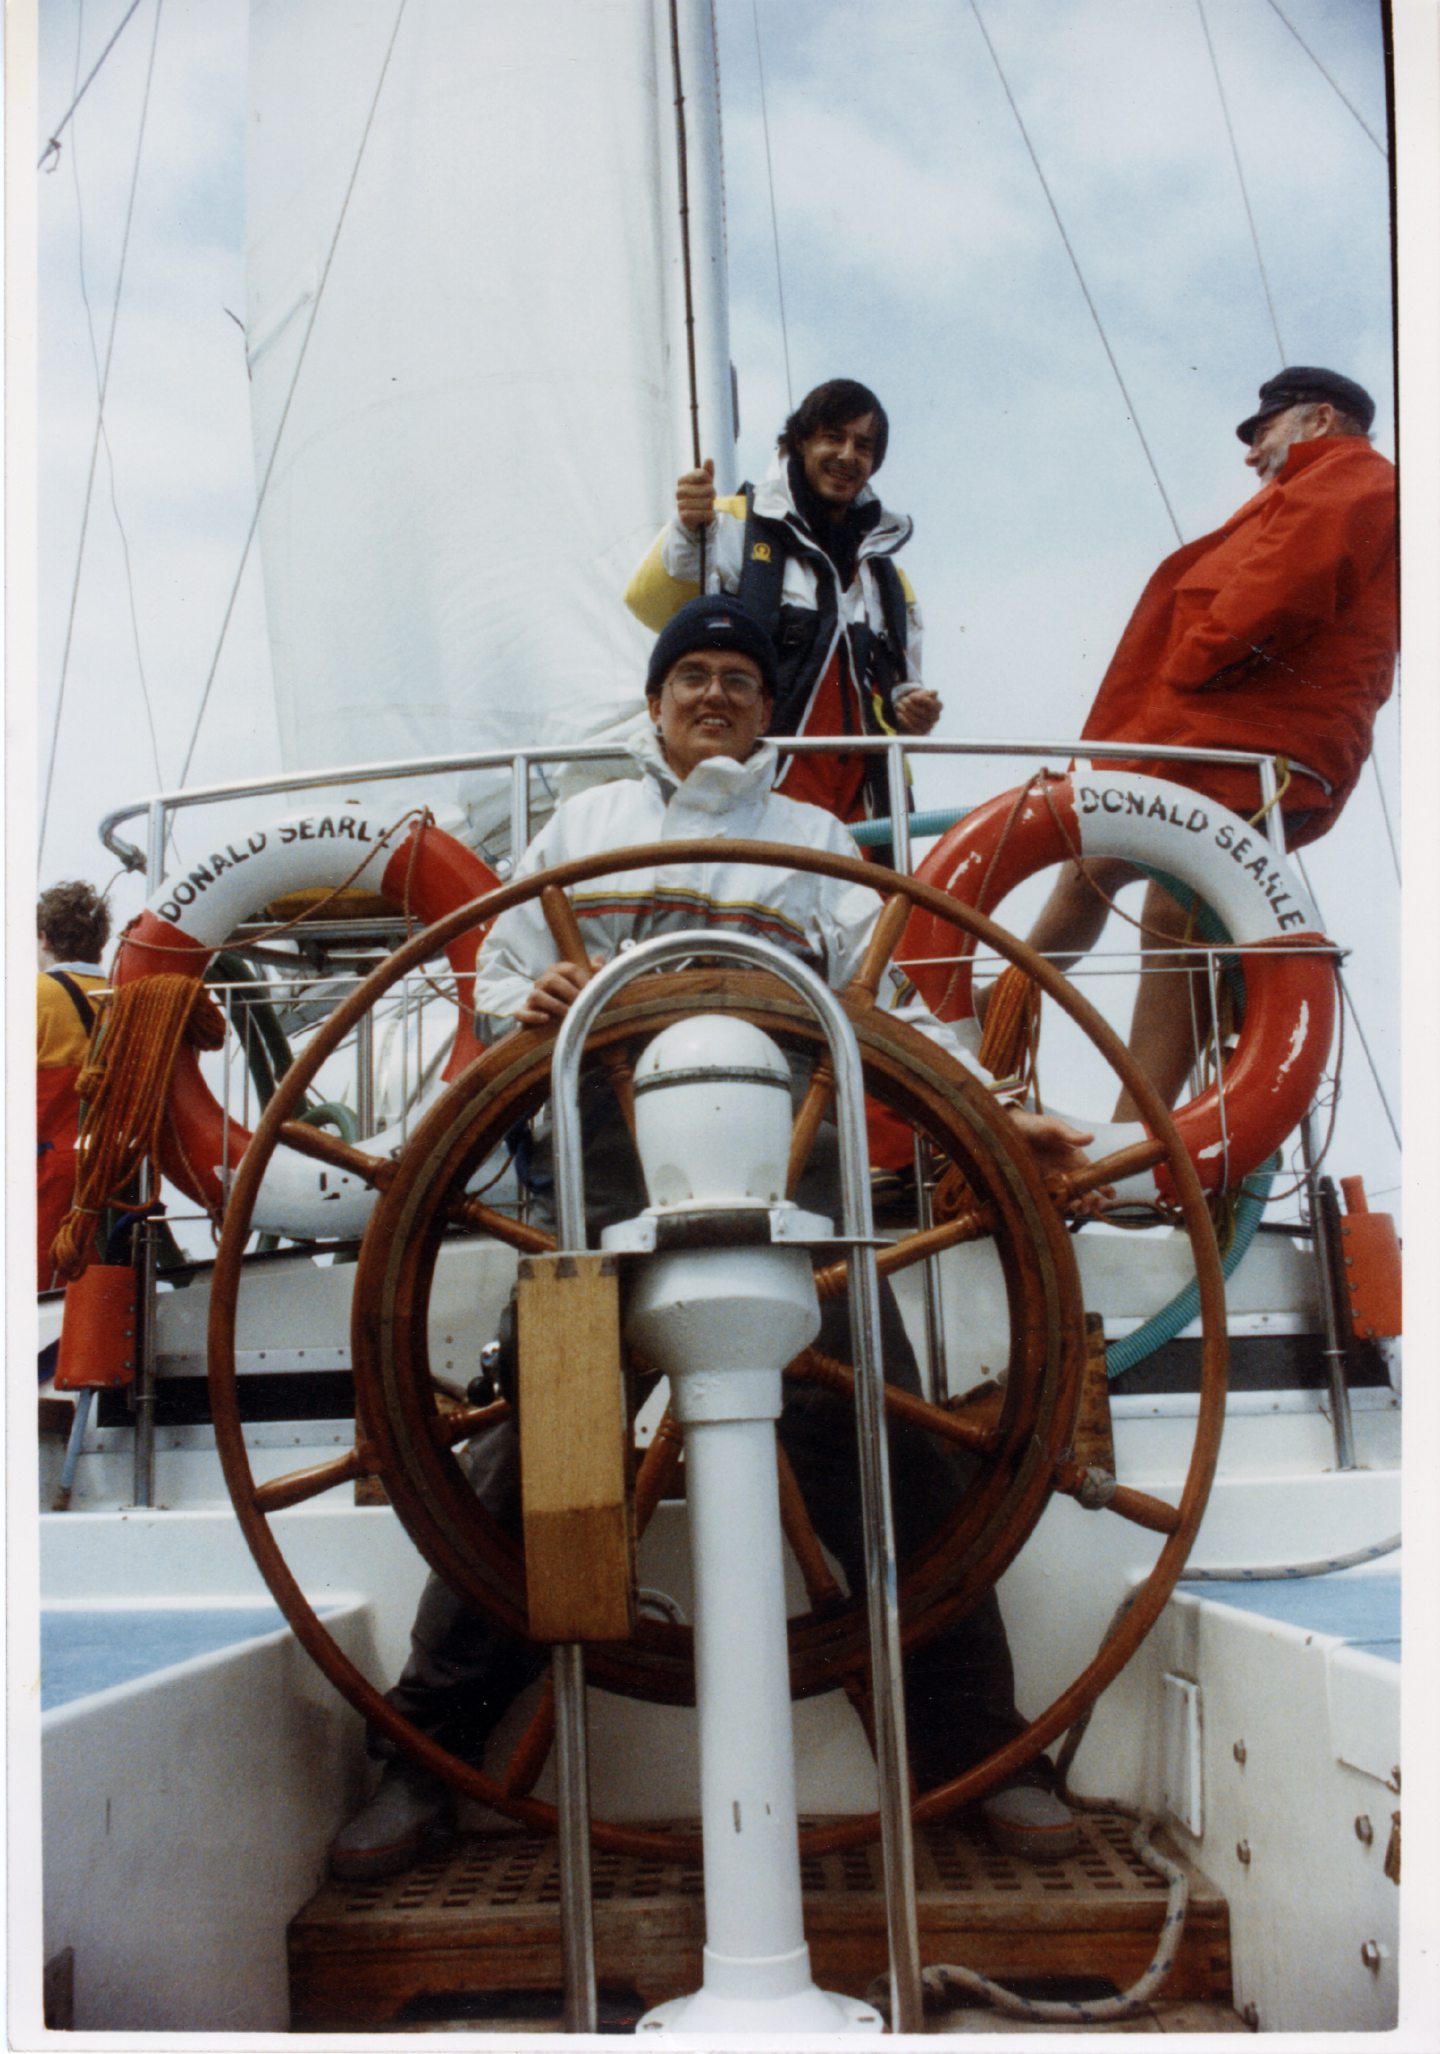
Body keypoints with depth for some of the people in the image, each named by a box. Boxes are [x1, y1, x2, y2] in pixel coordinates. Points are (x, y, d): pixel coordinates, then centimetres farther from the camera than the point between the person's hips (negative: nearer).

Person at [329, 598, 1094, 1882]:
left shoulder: (816, 840, 22)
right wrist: (530, 998, -9)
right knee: (529, 1445, -6)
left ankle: (979, 1752, 8)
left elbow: (889, 1007, 11)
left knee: (884, 1445, -7)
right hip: (617, 1158, 0)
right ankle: (428, 1759, 7)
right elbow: (502, 976, 16)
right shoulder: (585, 825, 23)